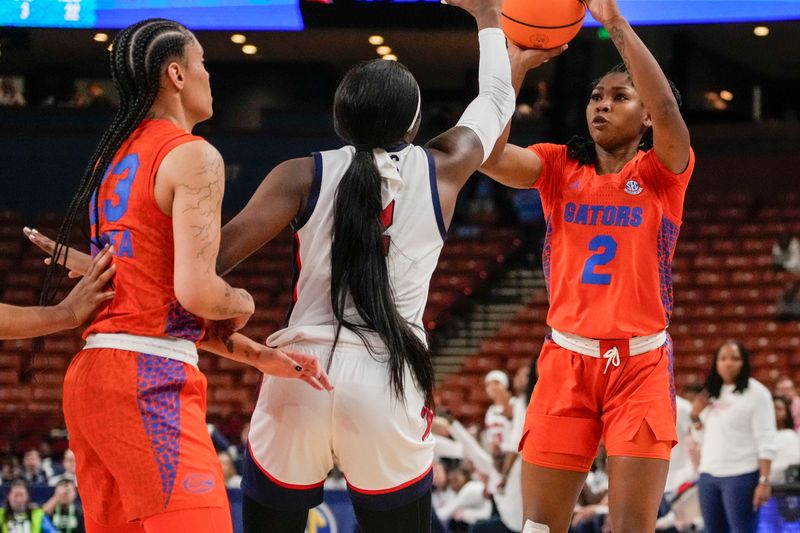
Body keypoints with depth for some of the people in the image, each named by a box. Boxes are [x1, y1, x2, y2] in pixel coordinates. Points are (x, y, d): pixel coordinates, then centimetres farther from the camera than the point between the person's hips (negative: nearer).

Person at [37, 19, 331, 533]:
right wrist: (243, 303, 4)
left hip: (91, 375, 9)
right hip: (148, 384, -9)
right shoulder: (194, 157, -8)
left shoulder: (112, 159, 20)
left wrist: (259, 356, 22)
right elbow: (196, 293, -19)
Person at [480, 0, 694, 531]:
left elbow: (667, 108, -18)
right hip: (568, 359, 2)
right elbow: (488, 153, -9)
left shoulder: (662, 172, 4)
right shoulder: (561, 167, 9)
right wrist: (517, 60, -16)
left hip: (641, 362, -2)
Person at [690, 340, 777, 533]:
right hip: (708, 475, 7)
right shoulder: (712, 394, 14)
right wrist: (696, 415, 3)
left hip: (741, 476, -7)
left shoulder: (756, 393, -5)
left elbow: (766, 442, -10)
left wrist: (764, 481, -18)